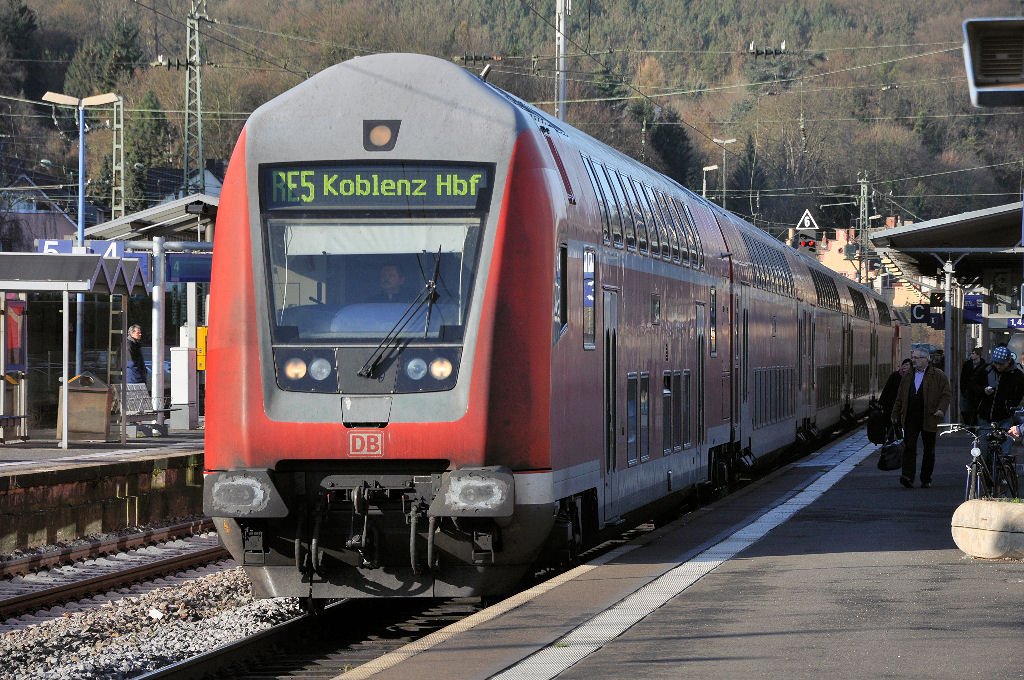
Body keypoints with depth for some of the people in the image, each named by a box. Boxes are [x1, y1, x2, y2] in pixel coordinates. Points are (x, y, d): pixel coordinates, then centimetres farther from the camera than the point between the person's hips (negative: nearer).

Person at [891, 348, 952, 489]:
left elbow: (947, 393, -2)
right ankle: (908, 477, -18)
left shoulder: (938, 375, 0)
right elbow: (900, 397, 19)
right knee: (909, 447, -11)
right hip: (910, 418, 3)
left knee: (929, 450, 6)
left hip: (928, 419, -3)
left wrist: (941, 409, -15)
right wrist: (896, 414, 17)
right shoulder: (907, 376, 14)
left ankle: (926, 479, 15)